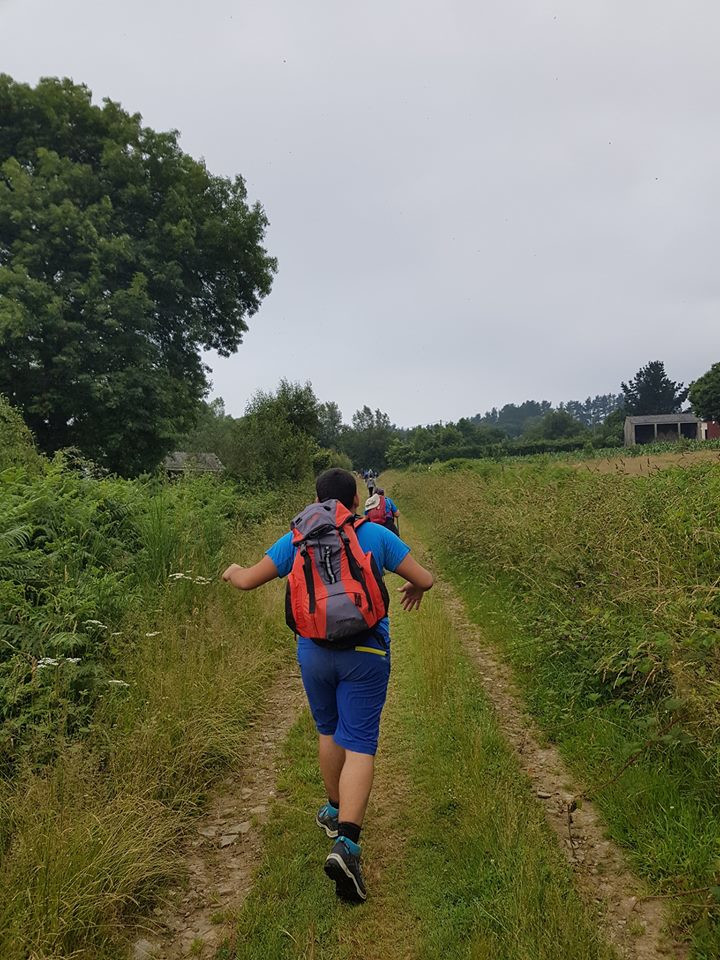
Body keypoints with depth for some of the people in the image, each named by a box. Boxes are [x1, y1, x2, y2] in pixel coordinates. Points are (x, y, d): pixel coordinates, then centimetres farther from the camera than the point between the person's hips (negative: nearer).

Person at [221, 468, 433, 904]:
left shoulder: (295, 540, 5)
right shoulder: (375, 534, 0)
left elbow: (248, 581, 8)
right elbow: (425, 579, 2)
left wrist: (233, 571, 32)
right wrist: (415, 589, 26)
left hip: (315, 652, 3)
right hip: (365, 653, -2)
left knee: (329, 731, 24)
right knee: (359, 745, 0)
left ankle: (335, 812, 40)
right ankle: (346, 844, -12)